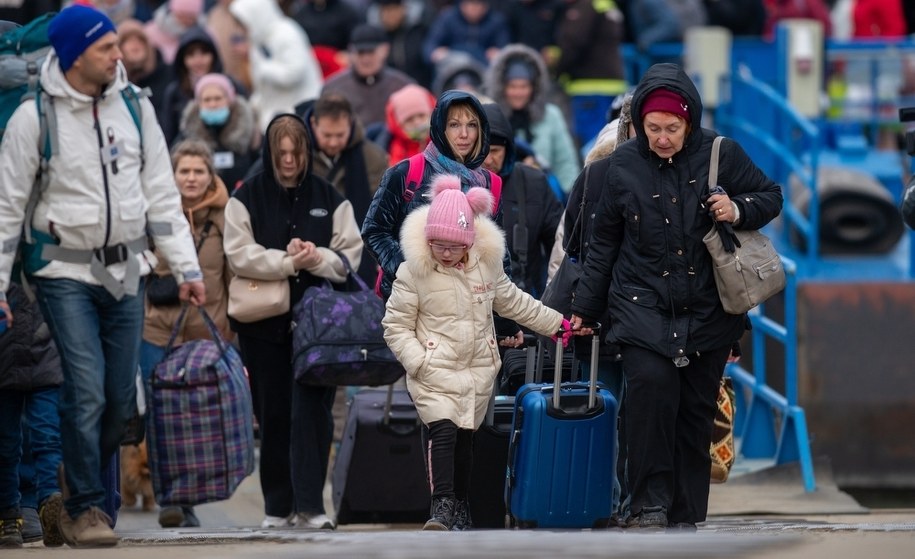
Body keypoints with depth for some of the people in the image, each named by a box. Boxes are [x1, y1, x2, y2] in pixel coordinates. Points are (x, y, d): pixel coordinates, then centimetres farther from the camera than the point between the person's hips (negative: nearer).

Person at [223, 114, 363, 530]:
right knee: (273, 415, 5)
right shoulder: (247, 198, 4)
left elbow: (351, 255, 5)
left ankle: (309, 504, -10)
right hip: (264, 321, 0)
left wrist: (316, 258, -13)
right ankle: (277, 506, 13)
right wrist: (288, 261, -15)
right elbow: (240, 254, -6)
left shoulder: (329, 198, 9)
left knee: (311, 410, -10)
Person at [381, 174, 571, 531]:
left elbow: (512, 301, 21)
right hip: (434, 371, -4)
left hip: (478, 369, 4)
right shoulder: (413, 272, -8)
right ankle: (442, 505, -22)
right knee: (441, 430, -19)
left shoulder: (487, 264, 5)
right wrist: (418, 363, -15)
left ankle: (460, 507, 19)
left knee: (465, 435, 9)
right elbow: (396, 326, -3)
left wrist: (556, 323, 25)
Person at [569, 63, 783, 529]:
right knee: (651, 385, -23)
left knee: (696, 411, 2)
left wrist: (739, 211, -12)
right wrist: (584, 308, 12)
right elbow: (603, 243, 10)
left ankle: (685, 515, 12)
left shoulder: (721, 154, -3)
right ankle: (650, 503, -18)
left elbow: (770, 197, 10)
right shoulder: (623, 164, 1)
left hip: (708, 311, 1)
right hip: (642, 305, -1)